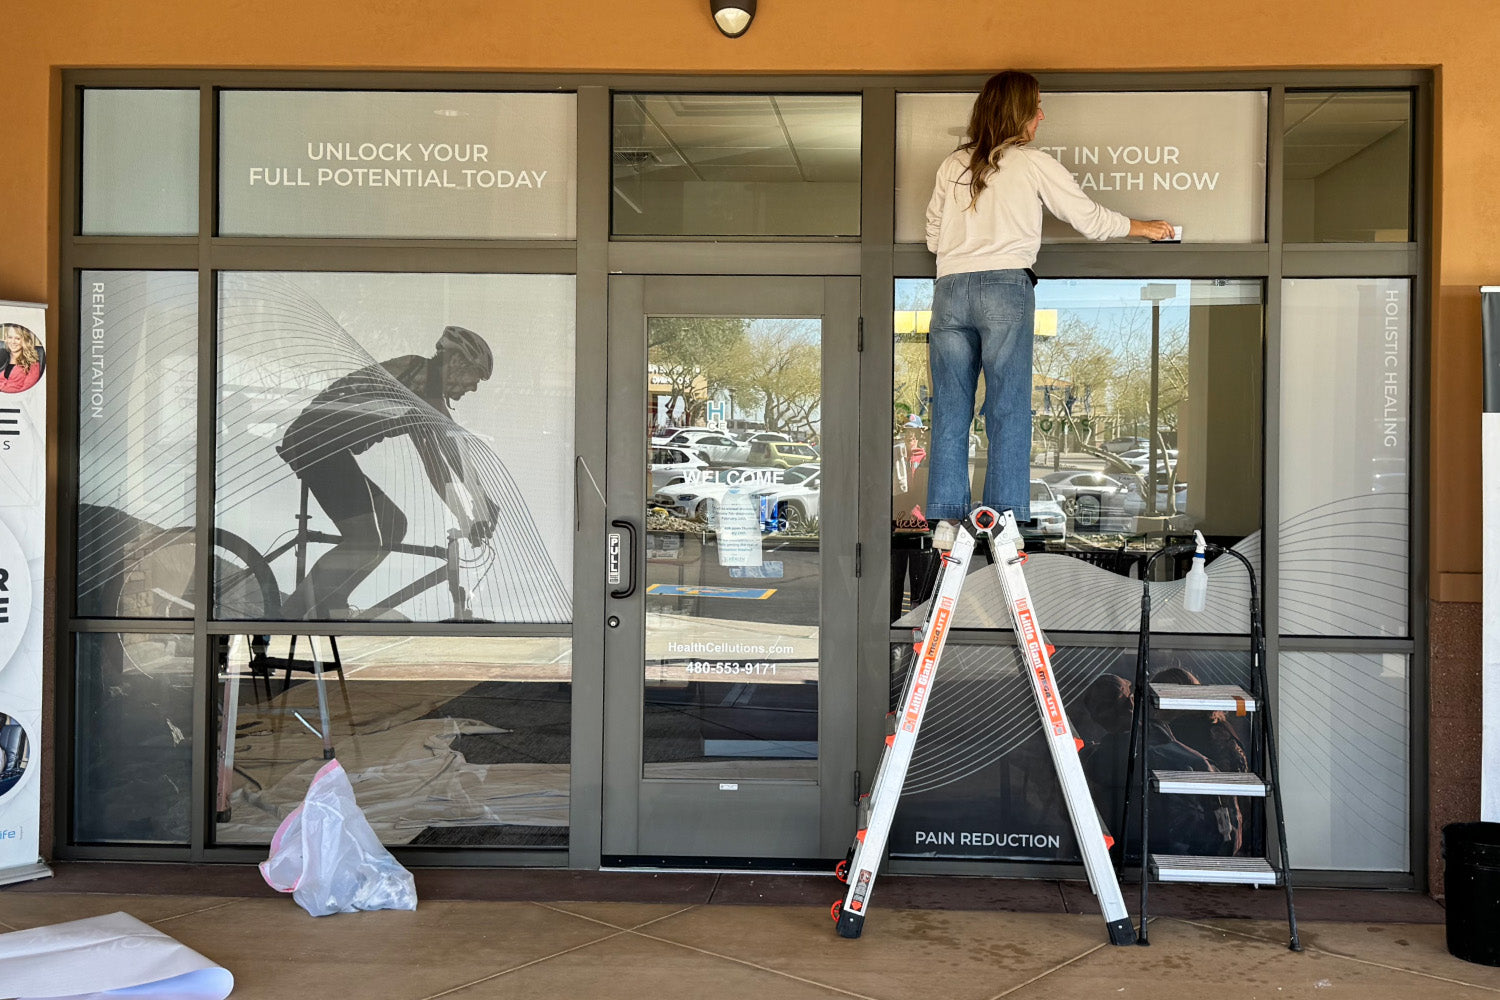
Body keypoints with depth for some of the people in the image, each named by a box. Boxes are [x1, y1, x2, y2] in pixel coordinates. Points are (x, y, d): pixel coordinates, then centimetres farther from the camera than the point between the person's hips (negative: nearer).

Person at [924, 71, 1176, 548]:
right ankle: (1005, 520, -3)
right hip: (1006, 288, -3)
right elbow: (1091, 219, 12)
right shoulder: (1033, 163, 6)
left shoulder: (952, 165, 16)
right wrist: (1144, 227, 28)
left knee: (950, 411, 4)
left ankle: (947, 519, 2)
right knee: (1008, 409, -1)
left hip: (950, 288, 4)